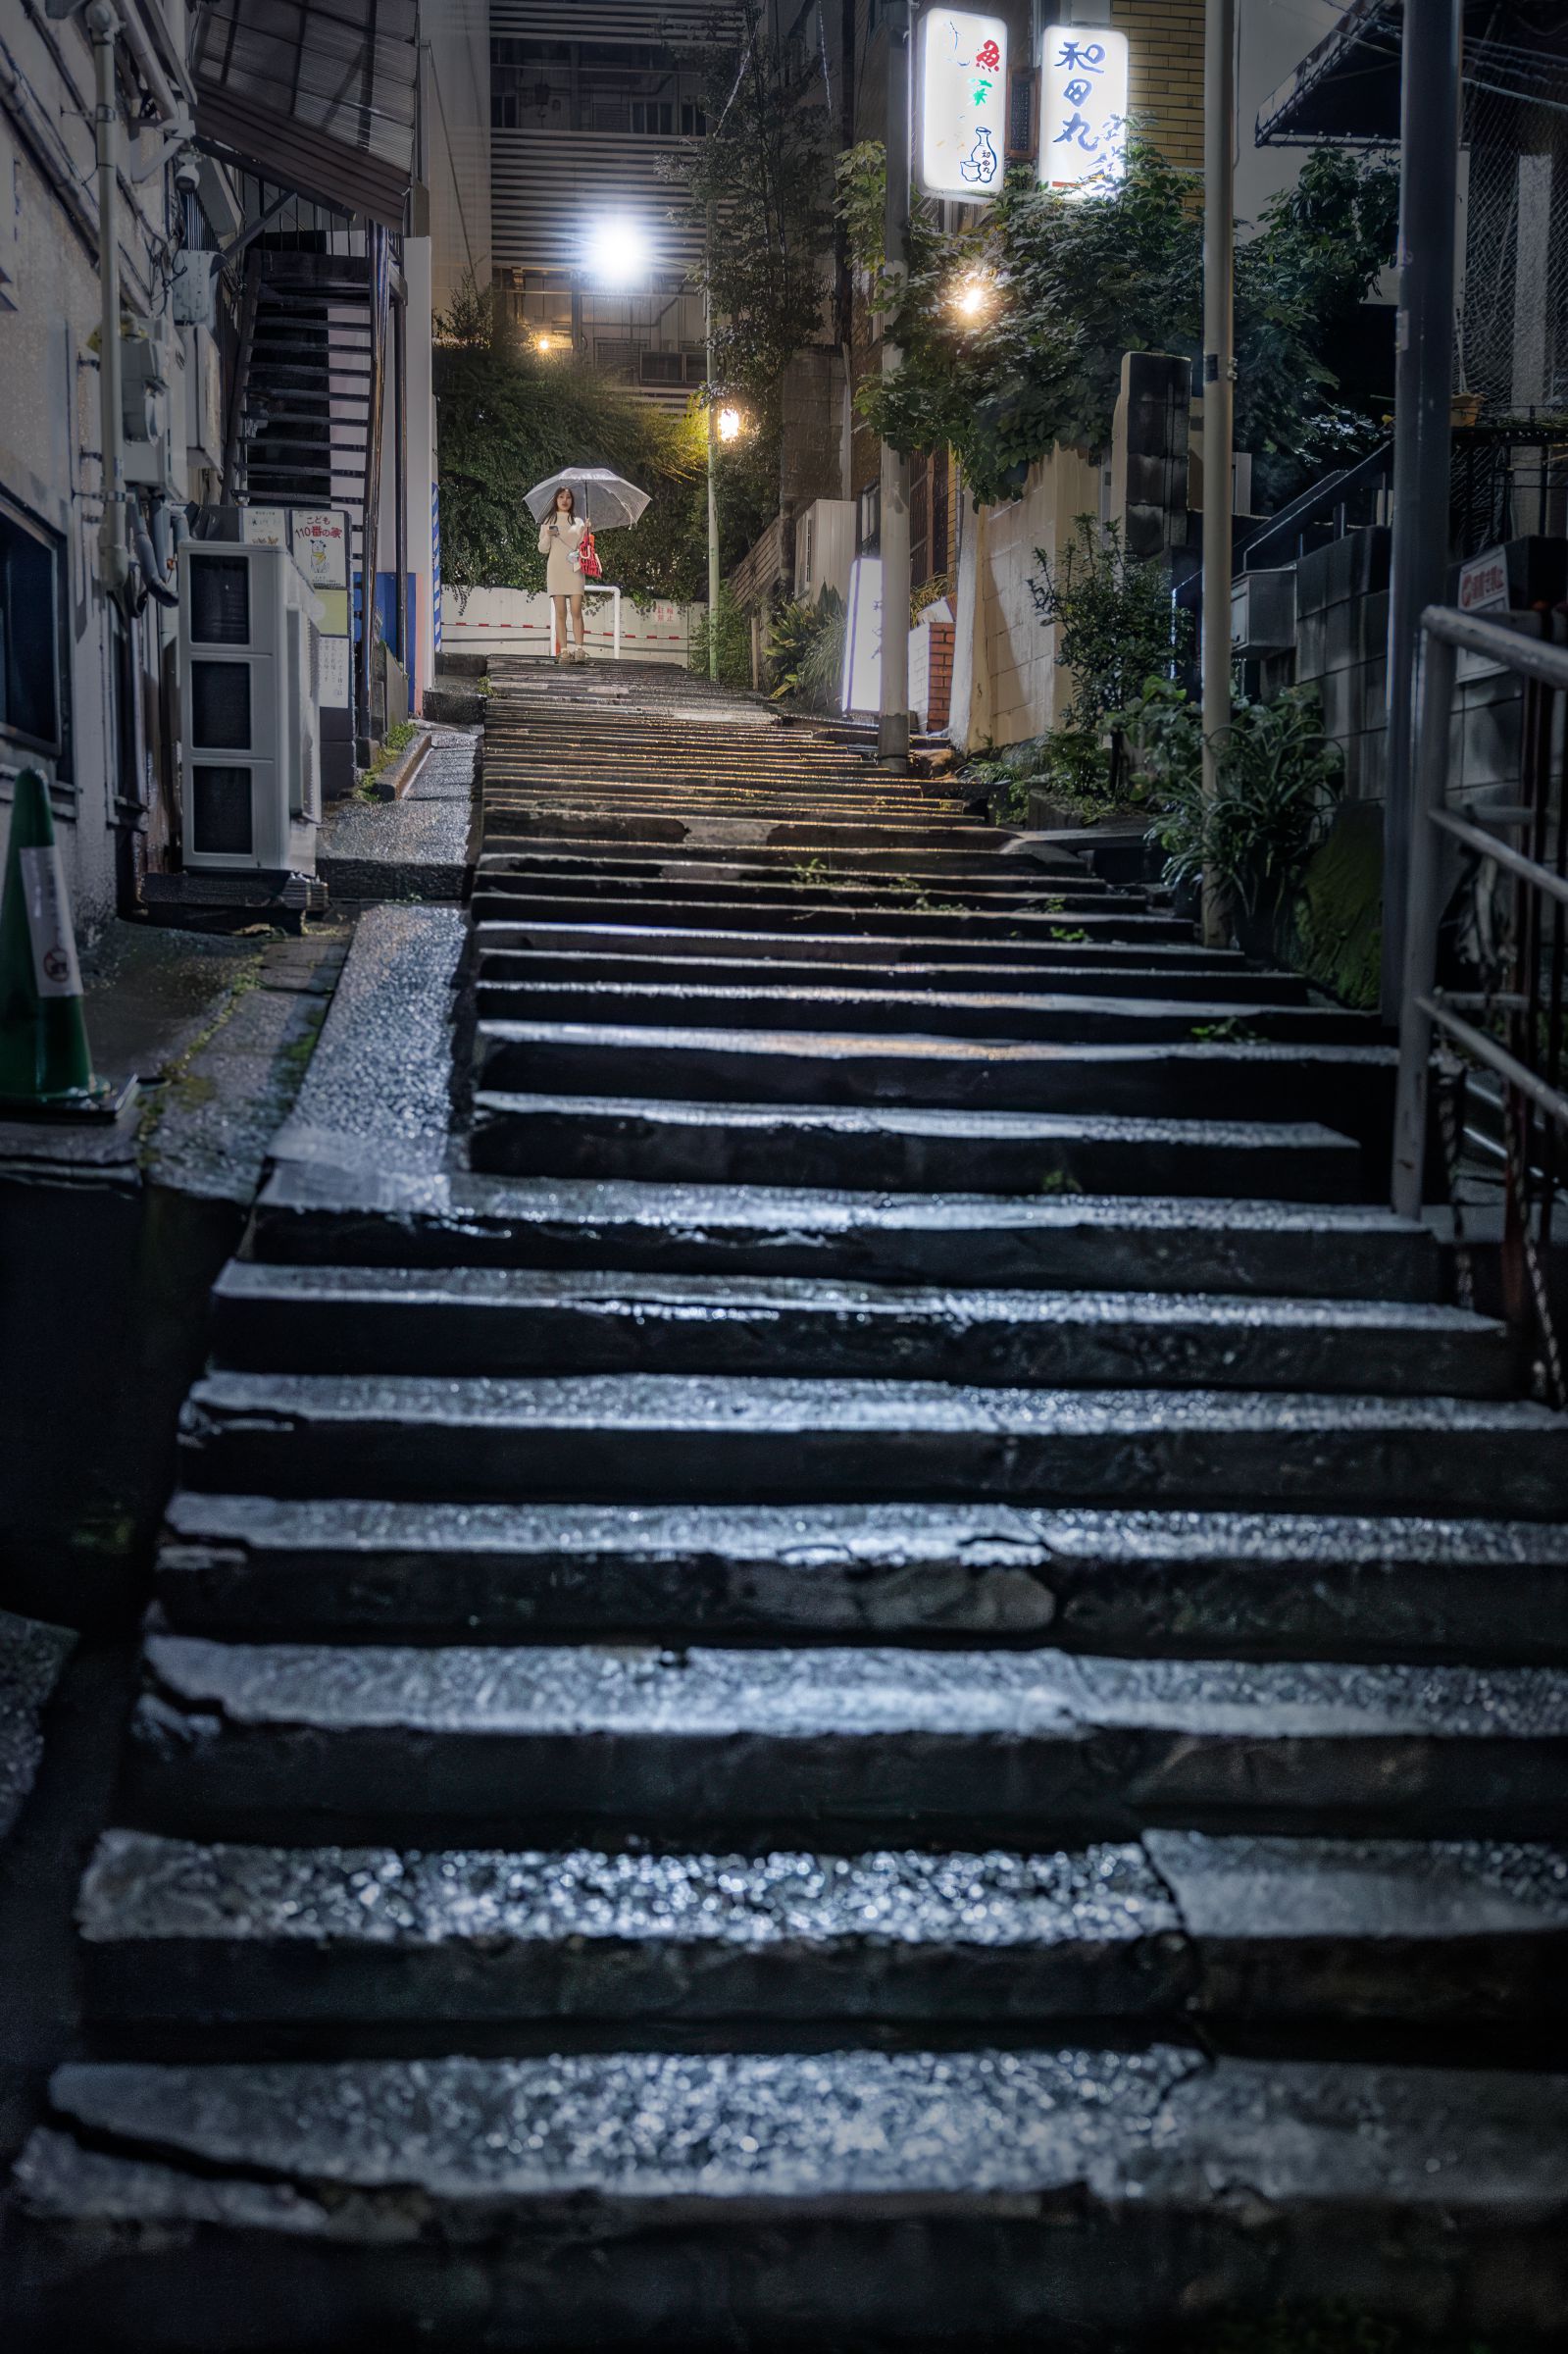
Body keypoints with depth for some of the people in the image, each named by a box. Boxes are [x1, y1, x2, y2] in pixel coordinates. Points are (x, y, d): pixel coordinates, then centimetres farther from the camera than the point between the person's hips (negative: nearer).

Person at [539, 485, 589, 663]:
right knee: (560, 612, -5)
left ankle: (579, 649, -13)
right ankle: (563, 651, -7)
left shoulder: (577, 522, 15)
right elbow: (542, 549, 9)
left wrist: (586, 532, -5)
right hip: (556, 568, -1)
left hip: (574, 568, 1)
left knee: (576, 610, -9)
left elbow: (582, 546, 12)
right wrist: (548, 535, -9)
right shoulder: (548, 521, 12)